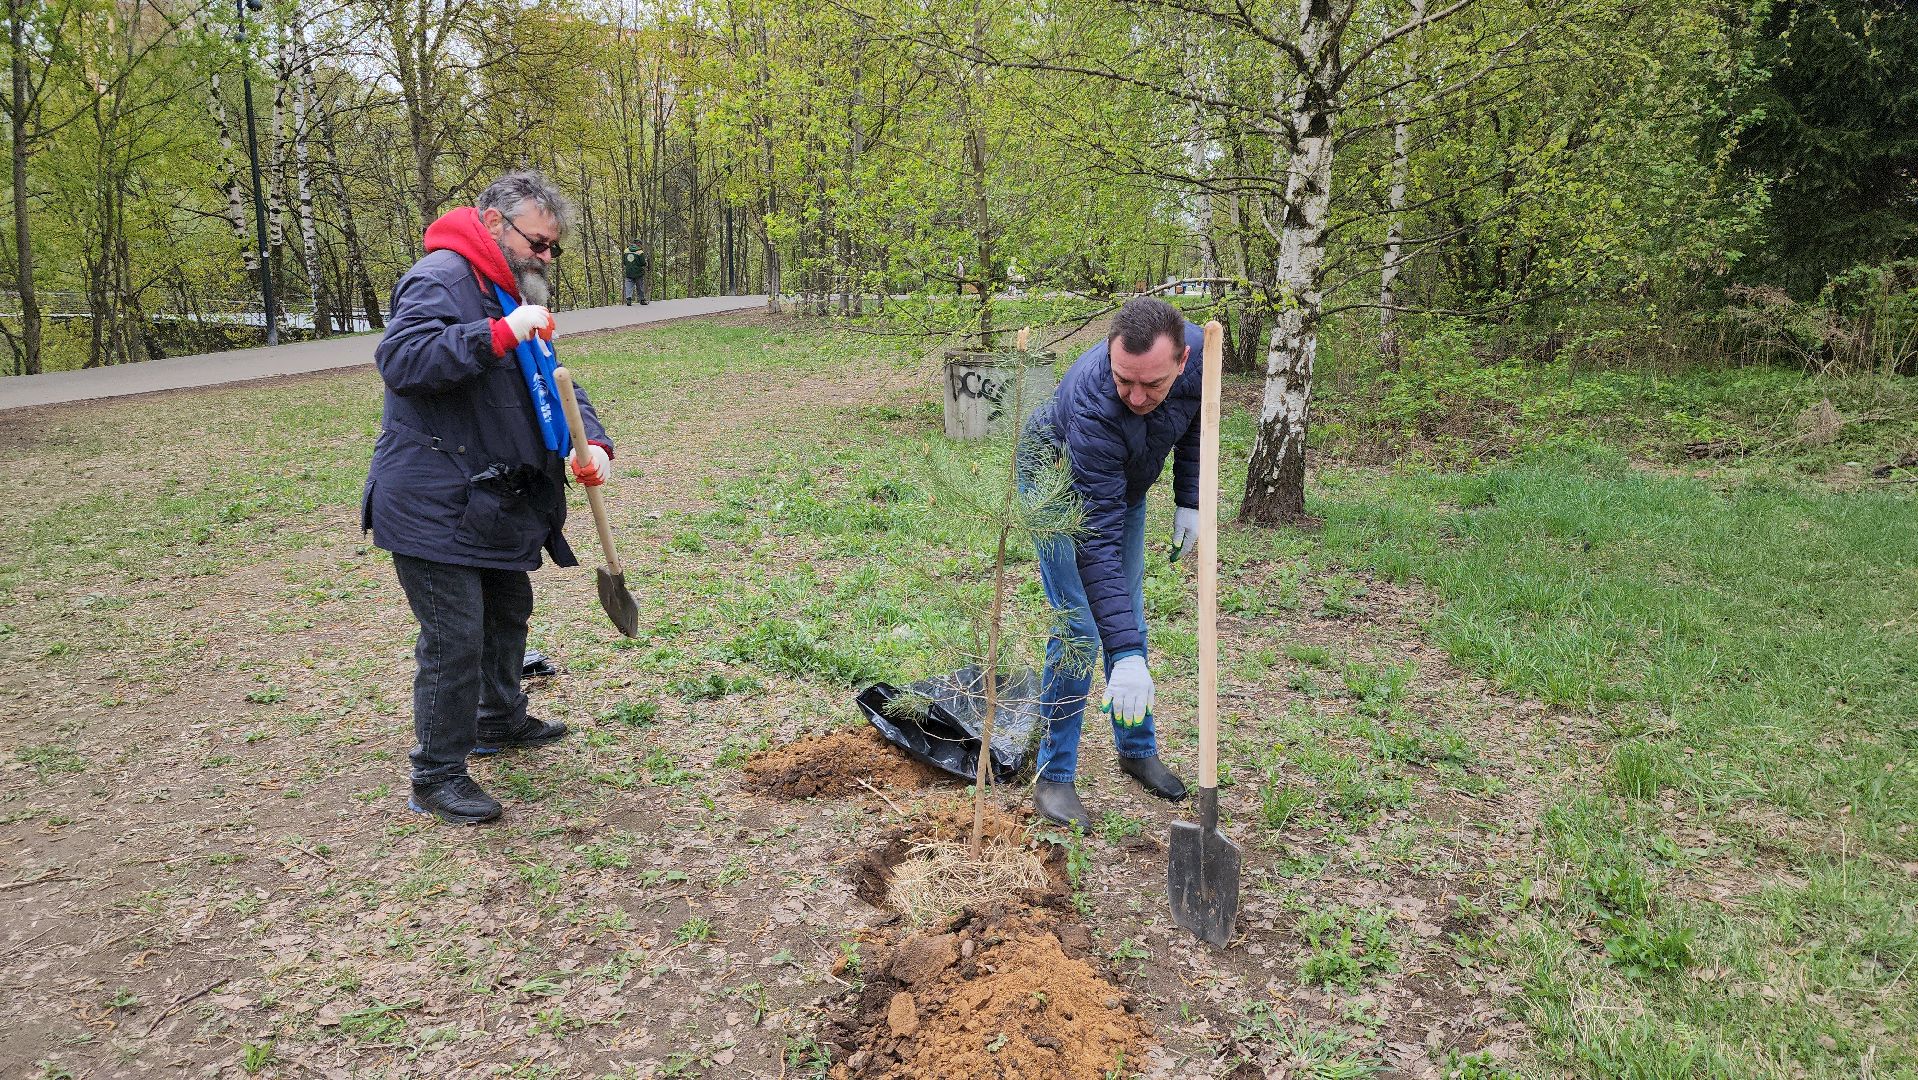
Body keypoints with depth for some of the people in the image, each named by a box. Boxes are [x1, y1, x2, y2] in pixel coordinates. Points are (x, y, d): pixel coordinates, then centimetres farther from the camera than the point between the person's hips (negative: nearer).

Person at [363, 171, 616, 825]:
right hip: (432, 507, -10)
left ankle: (500, 720, 45)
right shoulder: (441, 279, -16)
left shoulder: (514, 293, 16)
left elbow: (551, 382, 15)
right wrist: (500, 334, -36)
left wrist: (590, 441, -3)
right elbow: (400, 359, -31)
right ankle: (437, 777, 6)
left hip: (490, 502, 10)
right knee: (455, 640, -7)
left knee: (508, 612, 24)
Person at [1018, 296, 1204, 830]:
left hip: (1127, 482, 6)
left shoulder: (1199, 351, -28)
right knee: (1079, 629, -12)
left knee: (1129, 618, 11)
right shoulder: (1092, 406, -44)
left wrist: (1189, 501, -5)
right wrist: (1125, 656, -46)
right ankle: (1053, 777, 0)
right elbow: (1097, 539, -43)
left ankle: (1138, 750, 27)